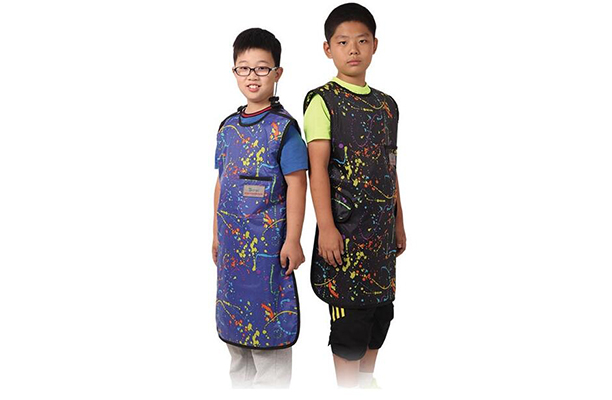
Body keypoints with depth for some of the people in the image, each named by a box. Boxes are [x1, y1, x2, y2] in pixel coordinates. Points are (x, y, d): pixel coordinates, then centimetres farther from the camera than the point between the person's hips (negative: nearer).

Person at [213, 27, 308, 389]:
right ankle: (240, 380, 31)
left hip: (268, 240, -6)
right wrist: (217, 235, 15)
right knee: (234, 321, 15)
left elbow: (296, 185, -12)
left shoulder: (283, 127, -9)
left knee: (266, 322, 1)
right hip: (232, 240, 7)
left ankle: (272, 384, 16)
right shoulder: (228, 127, 10)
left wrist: (292, 241, -15)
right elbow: (222, 183, 15)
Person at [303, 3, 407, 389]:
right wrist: (326, 227, -19)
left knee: (380, 309, 14)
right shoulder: (323, 100, -6)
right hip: (344, 225, -6)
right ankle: (347, 386, 13)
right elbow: (318, 166, -12)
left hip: (381, 225, 6)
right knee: (349, 317, -2)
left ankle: (367, 379, 31)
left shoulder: (386, 105, 13)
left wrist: (399, 223, 16)